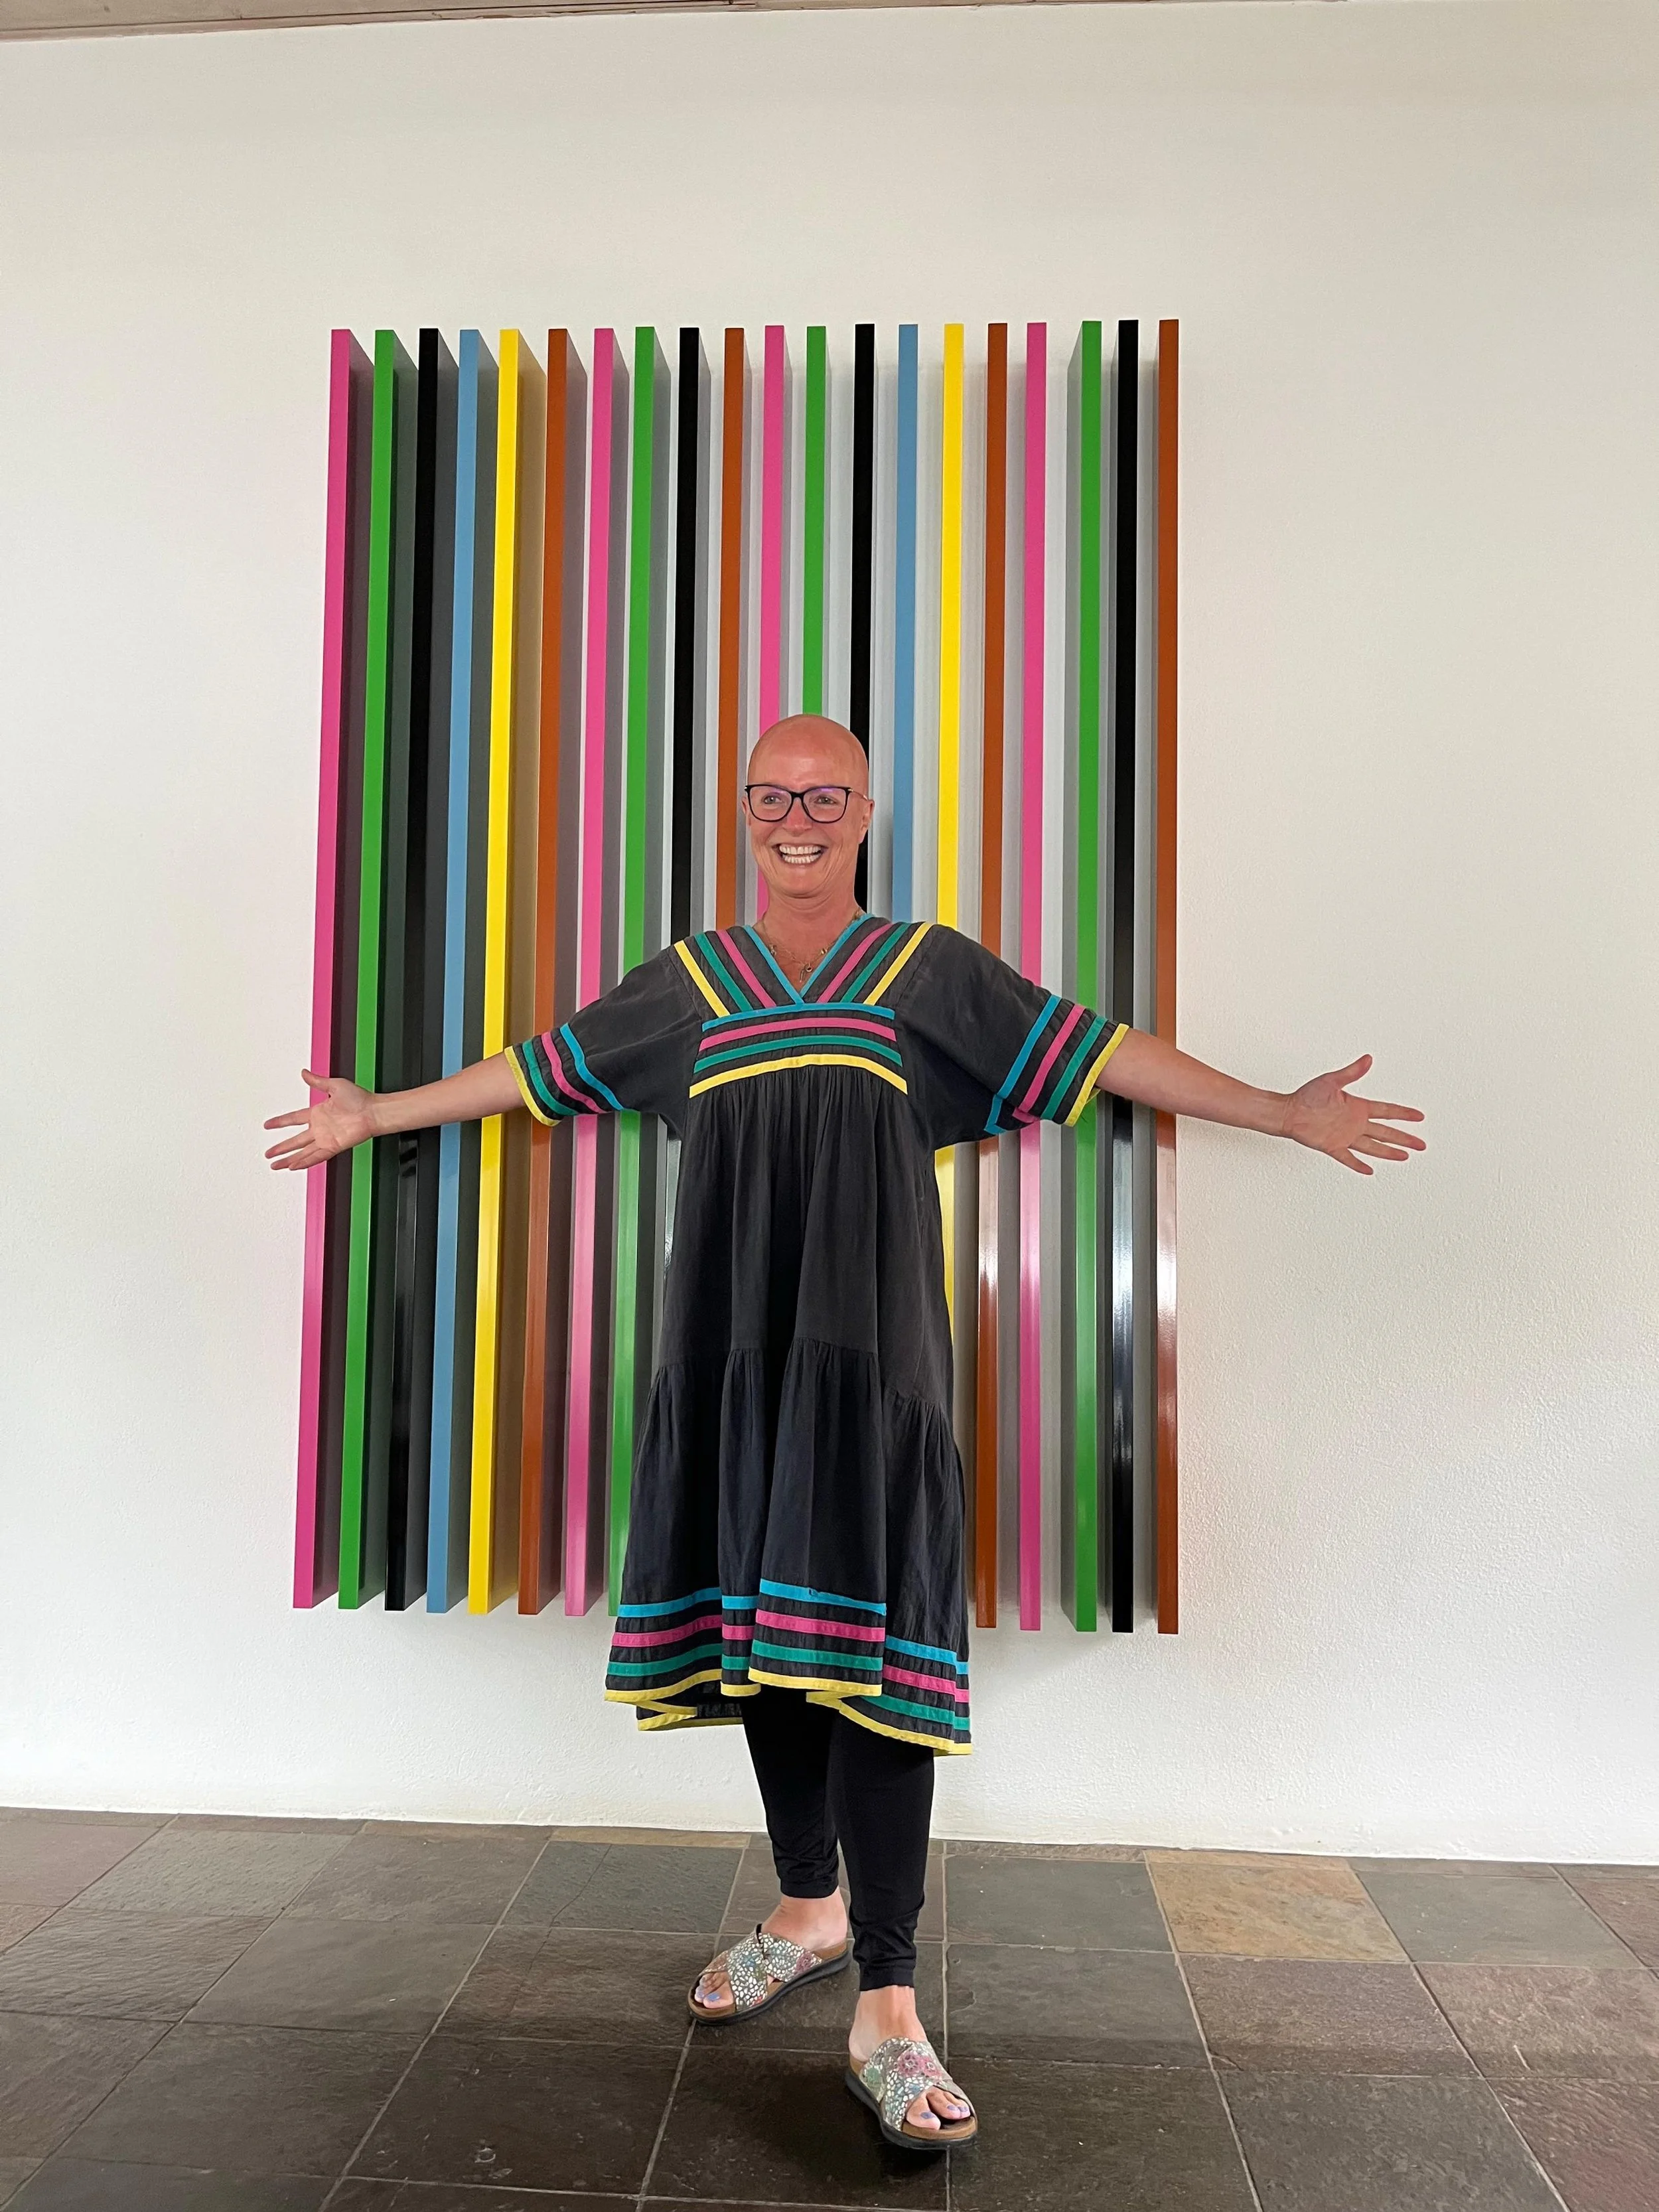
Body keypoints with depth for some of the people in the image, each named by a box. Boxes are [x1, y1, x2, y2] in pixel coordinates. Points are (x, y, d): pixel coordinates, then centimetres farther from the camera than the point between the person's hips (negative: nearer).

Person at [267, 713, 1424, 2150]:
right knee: (755, 1619, 10)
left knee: (868, 1634, -9)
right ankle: (809, 1913, 30)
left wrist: (1281, 1110, 0)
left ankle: (888, 2010, -1)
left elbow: (1090, 1050, 5)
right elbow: (541, 1071, 23)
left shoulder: (930, 969, 8)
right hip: (732, 1344, 3)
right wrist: (378, 1114, 26)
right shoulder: (687, 982, 15)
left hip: (867, 1350, -3)